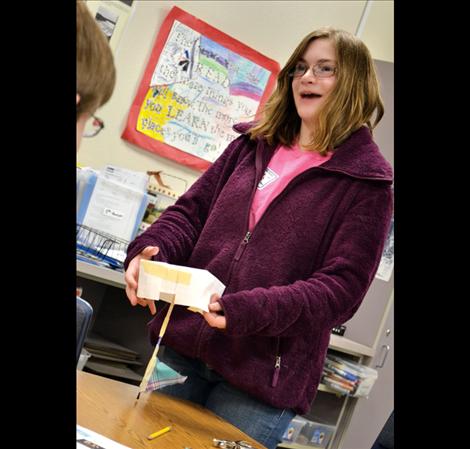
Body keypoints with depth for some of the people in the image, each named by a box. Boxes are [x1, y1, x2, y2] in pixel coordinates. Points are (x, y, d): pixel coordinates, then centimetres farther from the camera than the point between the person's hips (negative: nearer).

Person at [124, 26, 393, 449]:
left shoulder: (366, 181, -5)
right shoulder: (253, 145, 10)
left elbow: (341, 287, -12)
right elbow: (191, 211, 9)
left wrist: (249, 311, -26)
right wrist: (151, 251, -13)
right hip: (182, 347, 5)